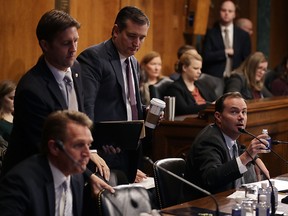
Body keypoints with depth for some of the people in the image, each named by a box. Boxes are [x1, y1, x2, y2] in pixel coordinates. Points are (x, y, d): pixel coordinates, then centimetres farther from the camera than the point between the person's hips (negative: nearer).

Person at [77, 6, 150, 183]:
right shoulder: (93, 57, -11)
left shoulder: (134, 63, 16)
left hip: (130, 153, 8)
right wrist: (94, 140, -32)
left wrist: (147, 113, 6)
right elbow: (84, 106, -20)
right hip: (106, 153, -8)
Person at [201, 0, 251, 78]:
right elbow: (206, 56, -6)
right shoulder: (211, 34, 3)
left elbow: (247, 60, 7)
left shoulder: (243, 35, 7)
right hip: (214, 78, -1)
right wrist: (225, 52, -9)